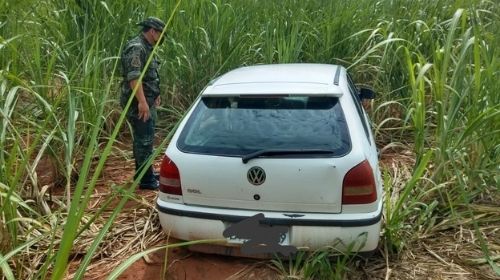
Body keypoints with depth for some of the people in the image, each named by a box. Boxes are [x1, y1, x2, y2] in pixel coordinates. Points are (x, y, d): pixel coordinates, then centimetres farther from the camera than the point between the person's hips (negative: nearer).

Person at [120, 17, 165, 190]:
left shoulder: (146, 48, 16)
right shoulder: (136, 48, -17)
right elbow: (134, 76, -27)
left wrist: (155, 95, 33)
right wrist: (142, 102, -33)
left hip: (148, 101, 11)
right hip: (139, 103, -11)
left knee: (143, 138, 17)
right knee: (145, 140, -6)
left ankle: (143, 173, 29)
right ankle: (146, 179, 1)